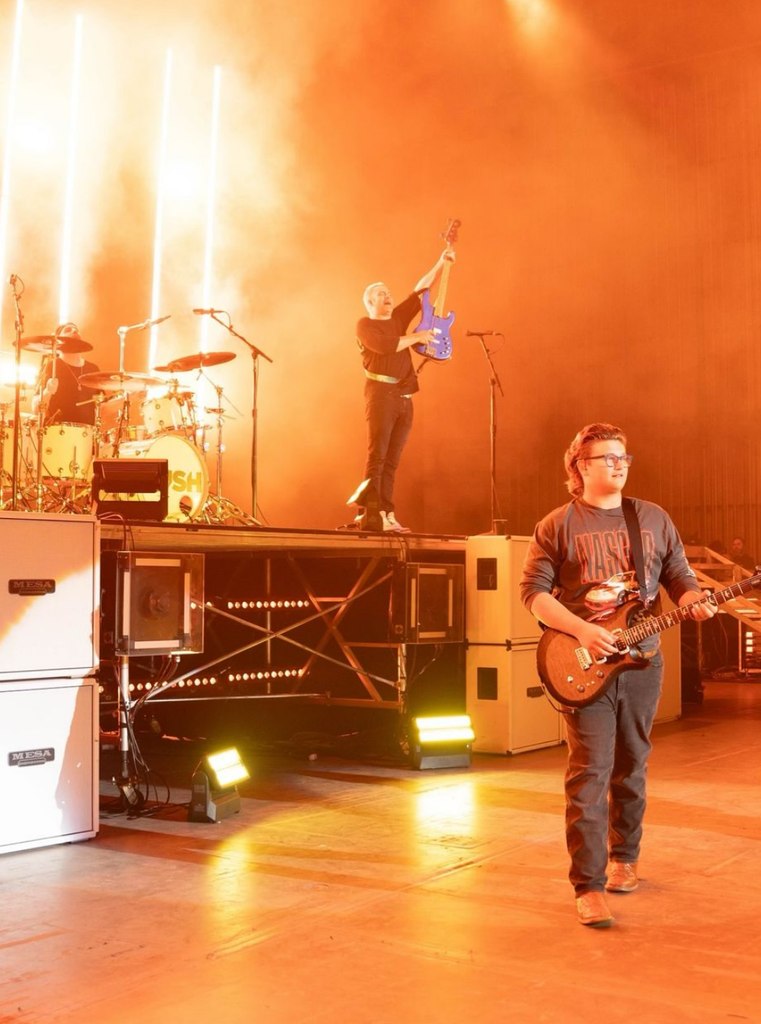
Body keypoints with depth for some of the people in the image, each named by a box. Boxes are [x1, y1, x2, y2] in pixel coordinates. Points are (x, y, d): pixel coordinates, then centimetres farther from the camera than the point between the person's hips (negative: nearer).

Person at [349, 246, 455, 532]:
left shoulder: (398, 317, 21)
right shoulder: (365, 324, 2)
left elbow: (421, 289, 19)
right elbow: (384, 346, -16)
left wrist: (441, 263, 12)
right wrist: (417, 337, -6)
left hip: (404, 397, 7)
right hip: (381, 393, -7)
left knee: (391, 461, 4)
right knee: (376, 457, -12)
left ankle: (386, 516, 4)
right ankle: (369, 516, -16)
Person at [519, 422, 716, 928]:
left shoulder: (654, 519, 9)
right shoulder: (557, 526, -1)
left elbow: (679, 575, 12)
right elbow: (534, 590, -5)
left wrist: (695, 601, -11)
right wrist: (581, 630, -18)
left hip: (641, 662, 4)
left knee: (631, 769, 14)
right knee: (590, 774, -8)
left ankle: (624, 857, 33)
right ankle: (589, 886, -5)